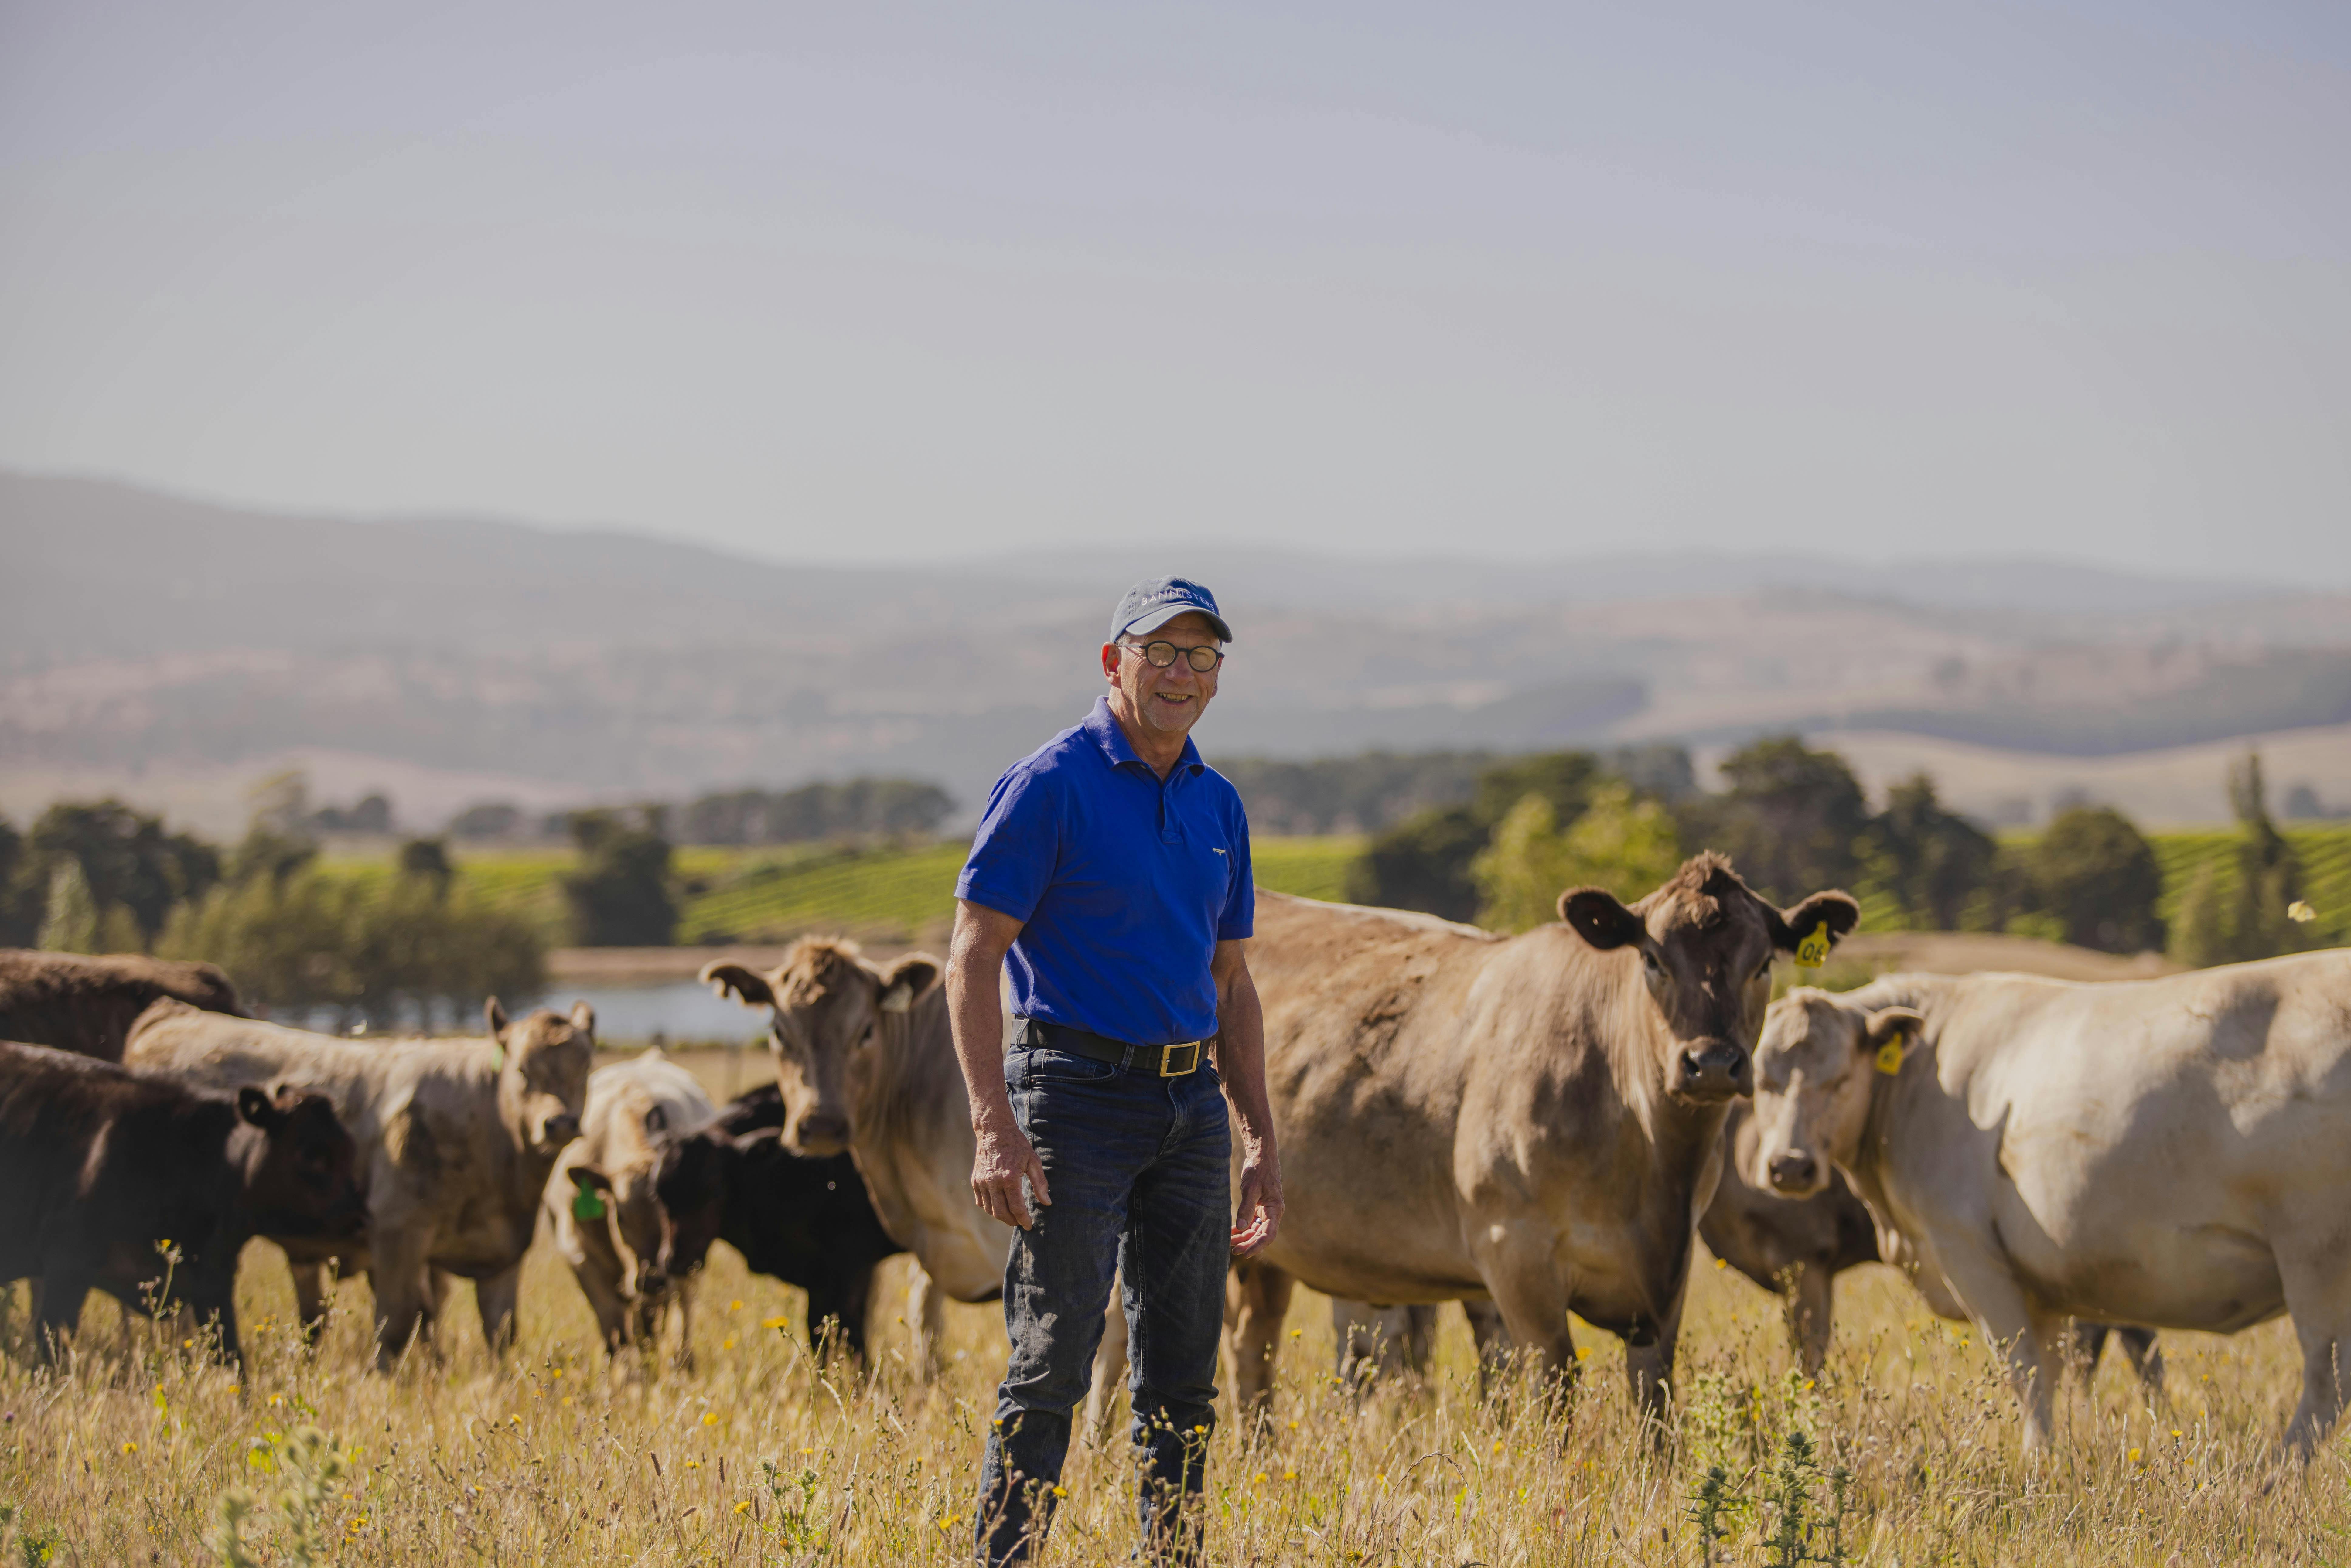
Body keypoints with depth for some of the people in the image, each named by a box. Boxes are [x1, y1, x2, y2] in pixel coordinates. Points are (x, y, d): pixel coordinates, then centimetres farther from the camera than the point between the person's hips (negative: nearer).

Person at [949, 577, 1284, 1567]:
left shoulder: (1218, 805, 13)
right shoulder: (1050, 785, -8)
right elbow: (973, 960, -11)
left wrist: (1260, 1143, 13)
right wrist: (994, 1128, -20)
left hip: (1192, 1105, 6)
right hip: (1076, 1093, -6)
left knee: (1183, 1377, 8)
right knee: (1052, 1367, -7)